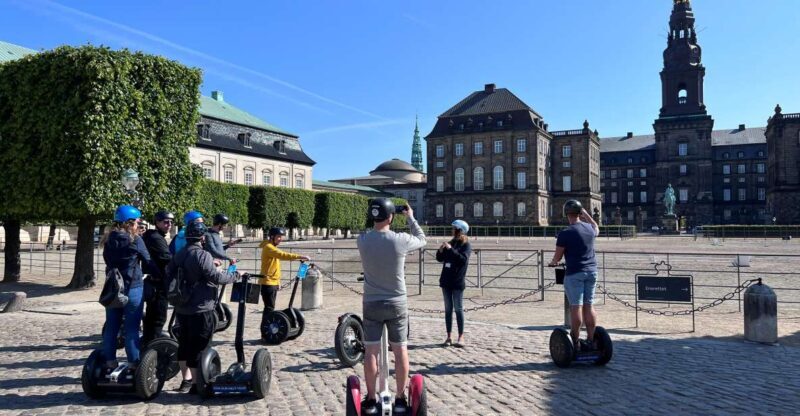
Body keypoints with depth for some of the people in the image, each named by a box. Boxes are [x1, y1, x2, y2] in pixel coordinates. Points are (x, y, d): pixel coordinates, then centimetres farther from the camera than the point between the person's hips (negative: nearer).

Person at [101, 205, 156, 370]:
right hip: (132, 288, -5)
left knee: (111, 326, 12)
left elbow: (108, 260, 12)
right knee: (132, 328, 0)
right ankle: (133, 363, 4)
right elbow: (148, 261, -4)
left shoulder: (108, 240, 4)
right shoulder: (135, 240, -11)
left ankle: (110, 362, 18)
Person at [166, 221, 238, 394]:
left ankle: (186, 380, 28)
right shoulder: (202, 255, -17)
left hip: (181, 308, 8)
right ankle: (196, 384, 4)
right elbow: (216, 277, -21)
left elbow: (169, 273, 17)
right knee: (199, 347, -1)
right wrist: (235, 275, -8)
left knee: (184, 344, 17)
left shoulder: (178, 255, 8)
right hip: (200, 309, -8)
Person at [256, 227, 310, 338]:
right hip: (267, 282, -10)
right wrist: (300, 256, -34)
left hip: (273, 282, 10)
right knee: (269, 308, -8)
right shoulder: (268, 247, -15)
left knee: (270, 308, 11)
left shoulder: (273, 247, 17)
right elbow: (283, 255, -29)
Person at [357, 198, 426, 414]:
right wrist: (411, 217, 16)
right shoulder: (400, 240, -14)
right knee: (401, 351, 10)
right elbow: (422, 240, 7)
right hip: (397, 303, -1)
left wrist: (378, 219, 17)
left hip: (371, 304, 1)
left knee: (371, 352, 8)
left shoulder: (362, 240, -9)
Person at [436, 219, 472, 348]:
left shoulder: (466, 245, -3)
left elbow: (463, 259, -20)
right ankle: (449, 337, 13)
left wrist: (451, 249, -23)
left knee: (458, 309, -3)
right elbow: (439, 258, 13)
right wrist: (441, 250, -6)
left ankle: (461, 337, 3)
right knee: (448, 309, 8)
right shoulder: (451, 242, 13)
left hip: (457, 282, -6)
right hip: (446, 281, 6)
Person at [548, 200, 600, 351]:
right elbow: (597, 229, 33)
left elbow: (557, 257, -4)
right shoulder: (590, 228, 6)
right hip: (592, 271, 6)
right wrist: (587, 215, 37)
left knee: (576, 307, -3)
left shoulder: (565, 233, -11)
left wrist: (552, 263, 17)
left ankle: (575, 342, 1)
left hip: (574, 273, -6)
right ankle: (590, 341, 15)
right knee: (588, 306, 10)